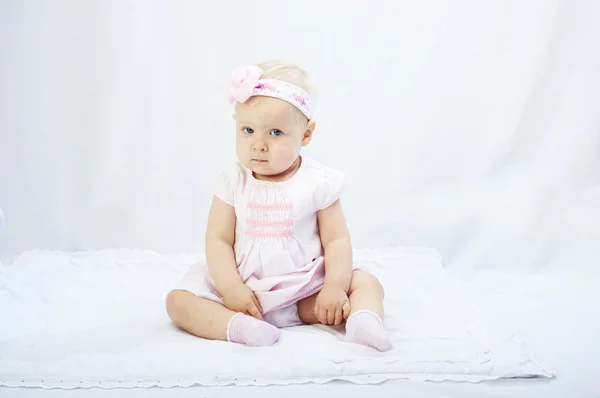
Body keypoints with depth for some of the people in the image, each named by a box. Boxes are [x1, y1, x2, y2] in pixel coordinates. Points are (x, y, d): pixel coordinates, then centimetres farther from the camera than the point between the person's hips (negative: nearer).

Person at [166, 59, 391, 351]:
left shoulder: (319, 182, -5)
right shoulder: (232, 182, -2)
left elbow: (337, 239, -5)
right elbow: (219, 239, -5)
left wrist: (335, 287, -20)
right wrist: (231, 289, -18)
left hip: (306, 292, 0)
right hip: (245, 291, 1)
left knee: (366, 283, -15)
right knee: (179, 300, -18)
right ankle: (237, 326, -40)